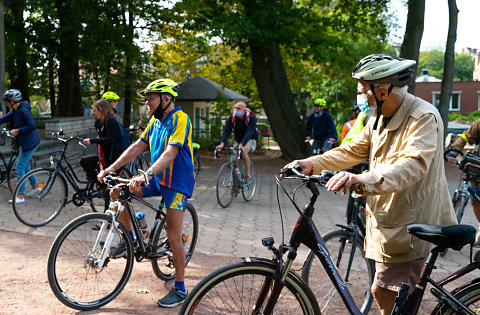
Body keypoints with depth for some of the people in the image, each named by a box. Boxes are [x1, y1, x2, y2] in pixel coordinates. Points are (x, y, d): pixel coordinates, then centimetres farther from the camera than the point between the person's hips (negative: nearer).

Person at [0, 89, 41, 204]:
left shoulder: (23, 111, -22)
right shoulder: (15, 111, 8)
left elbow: (32, 126, -25)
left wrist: (17, 130, -21)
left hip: (30, 142, -10)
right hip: (25, 142, 10)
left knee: (20, 168, -4)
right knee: (23, 164, 21)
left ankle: (20, 196, 3)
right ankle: (35, 186, 32)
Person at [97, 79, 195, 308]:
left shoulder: (179, 119, -17)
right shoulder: (155, 121, 10)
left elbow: (170, 153, -29)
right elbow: (137, 147, 8)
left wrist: (146, 175, -42)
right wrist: (111, 168, -1)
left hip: (177, 183, -8)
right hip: (158, 179, 8)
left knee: (173, 236, -8)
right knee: (116, 193, -3)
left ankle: (180, 289, 6)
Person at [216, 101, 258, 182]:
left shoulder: (251, 118, -22)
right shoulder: (232, 118, -11)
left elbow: (249, 132, -34)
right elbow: (226, 131, -20)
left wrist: (242, 144, -50)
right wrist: (222, 143, -38)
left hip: (250, 140, -4)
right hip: (237, 140, 4)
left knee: (244, 151, -34)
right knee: (233, 159, -12)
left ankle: (247, 175, -24)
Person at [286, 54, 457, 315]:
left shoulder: (424, 117, -20)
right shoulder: (380, 119, 10)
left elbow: (414, 164, -36)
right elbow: (352, 150, 9)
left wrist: (365, 180, -53)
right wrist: (312, 163, -5)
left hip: (408, 226, -9)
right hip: (387, 220, 9)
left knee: (383, 291, -7)